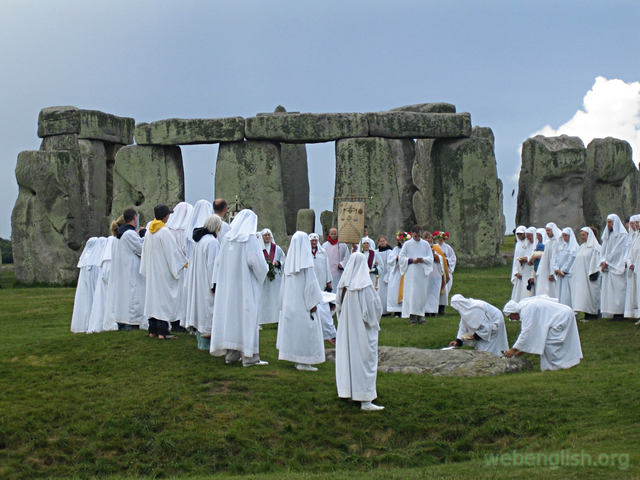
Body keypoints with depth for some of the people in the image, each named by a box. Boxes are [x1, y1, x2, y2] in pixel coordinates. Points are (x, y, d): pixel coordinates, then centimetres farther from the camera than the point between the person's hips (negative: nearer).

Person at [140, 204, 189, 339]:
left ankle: (153, 330, 15)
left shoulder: (149, 231, 6)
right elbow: (173, 251, -14)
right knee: (164, 298, -4)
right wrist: (185, 262, 0)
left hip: (152, 271, 8)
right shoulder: (165, 232, -17)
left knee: (153, 296, 12)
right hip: (163, 271, -8)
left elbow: (145, 251, 13)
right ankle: (162, 332, -4)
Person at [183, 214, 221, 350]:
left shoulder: (199, 240, 10)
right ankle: (205, 343, -2)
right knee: (207, 305, -4)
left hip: (197, 282, 9)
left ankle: (201, 341, 17)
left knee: (200, 306, 12)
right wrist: (215, 284, -17)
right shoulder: (212, 241, -17)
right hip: (206, 282, -9)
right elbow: (213, 264, -20)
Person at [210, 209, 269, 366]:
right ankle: (249, 356, -1)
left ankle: (231, 354, 17)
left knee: (230, 314, 11)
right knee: (247, 316, -2)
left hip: (227, 285, 6)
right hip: (245, 284, -6)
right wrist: (264, 270, 4)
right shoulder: (250, 239, -12)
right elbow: (256, 262, -16)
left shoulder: (227, 238, 5)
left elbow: (220, 261, 10)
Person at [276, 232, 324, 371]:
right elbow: (310, 282, -14)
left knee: (292, 328, 10)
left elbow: (285, 283, 9)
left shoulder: (289, 260, 4)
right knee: (305, 329, -3)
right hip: (303, 302, -6)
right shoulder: (306, 260, -12)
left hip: (290, 301, 6)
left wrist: (284, 302, 15)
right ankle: (304, 362, -4)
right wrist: (313, 302, -9)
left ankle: (296, 359, 15)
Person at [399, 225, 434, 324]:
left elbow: (431, 258, 9)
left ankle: (420, 315, 6)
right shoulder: (407, 244, 4)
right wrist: (411, 260, -13)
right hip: (410, 274, -2)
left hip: (422, 273, 2)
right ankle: (412, 316, -8)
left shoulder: (426, 244, 9)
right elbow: (401, 258, 3)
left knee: (422, 293, 1)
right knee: (411, 293, -9)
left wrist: (423, 260, -12)